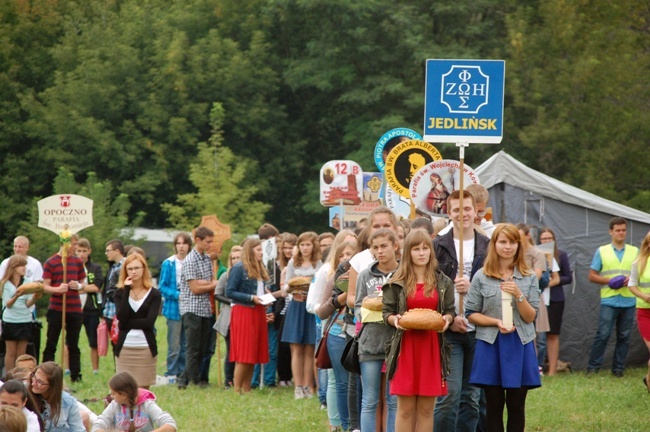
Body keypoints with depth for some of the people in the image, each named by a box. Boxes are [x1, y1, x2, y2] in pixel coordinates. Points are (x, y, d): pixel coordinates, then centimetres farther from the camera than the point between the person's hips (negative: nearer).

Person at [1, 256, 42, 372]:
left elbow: (28, 304, 3)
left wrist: (35, 298, -17)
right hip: (10, 320, -3)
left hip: (25, 320, 3)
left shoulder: (27, 283, 5)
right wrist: (16, 296, -27)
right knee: (11, 352, 1)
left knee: (21, 353, 4)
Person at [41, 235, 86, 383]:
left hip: (75, 309, 3)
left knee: (73, 345, 9)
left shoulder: (78, 262, 9)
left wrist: (78, 286, -7)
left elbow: (82, 283, 17)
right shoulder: (50, 263, -3)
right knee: (51, 344, 1)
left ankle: (76, 376, 12)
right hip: (56, 309, -3)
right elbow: (45, 286, -5)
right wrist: (58, 289, -24)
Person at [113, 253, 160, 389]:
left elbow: (149, 322, -9)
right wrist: (127, 290, -10)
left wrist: (126, 323, -9)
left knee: (143, 389, 1)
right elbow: (121, 317, -10)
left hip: (146, 348, -1)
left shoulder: (154, 294, 2)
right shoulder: (120, 293, 7)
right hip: (125, 347, 1)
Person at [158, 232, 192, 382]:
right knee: (174, 345, -3)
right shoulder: (168, 264, -3)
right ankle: (171, 374, 4)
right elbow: (162, 287, -3)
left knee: (186, 345, 7)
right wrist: (177, 295, -16)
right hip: (174, 308, -3)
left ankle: (183, 373, 14)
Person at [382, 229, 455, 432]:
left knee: (426, 408, 4)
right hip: (406, 347, -1)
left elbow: (451, 311, 11)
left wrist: (447, 319, -11)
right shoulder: (397, 283, 4)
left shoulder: (443, 282, 8)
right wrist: (394, 320, -16)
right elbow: (386, 311, 5)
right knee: (405, 408, 0)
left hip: (432, 347, 1)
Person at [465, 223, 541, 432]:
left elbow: (530, 317, 1)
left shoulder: (529, 278, 5)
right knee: (494, 407, 3)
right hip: (490, 345, -1)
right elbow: (471, 314, 1)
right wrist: (496, 322, -14)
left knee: (516, 406, 4)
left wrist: (518, 295, -15)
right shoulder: (481, 277, 1)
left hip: (519, 346, 1)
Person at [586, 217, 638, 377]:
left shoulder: (634, 251, 12)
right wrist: (609, 281, -10)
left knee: (624, 336, 5)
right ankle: (593, 367, -1)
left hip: (629, 301, 2)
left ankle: (618, 368, 13)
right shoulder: (602, 251, 7)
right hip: (609, 300, -2)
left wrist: (632, 278, -8)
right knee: (603, 334, -8)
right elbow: (592, 276, 7)